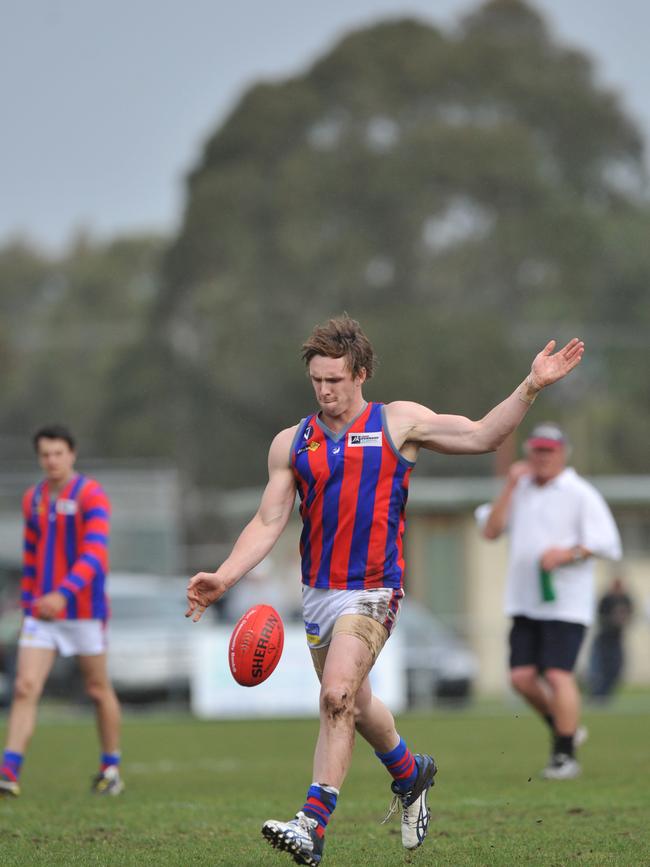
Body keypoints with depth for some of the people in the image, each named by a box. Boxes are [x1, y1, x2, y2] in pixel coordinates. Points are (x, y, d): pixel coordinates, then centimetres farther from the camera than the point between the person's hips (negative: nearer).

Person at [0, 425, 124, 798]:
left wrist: (63, 593, -38)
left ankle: (111, 770, 25)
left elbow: (95, 554, -25)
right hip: (42, 613, 5)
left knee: (99, 690, 9)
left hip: (84, 611, -5)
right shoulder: (33, 499, 8)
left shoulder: (92, 497, -12)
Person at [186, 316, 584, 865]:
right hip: (317, 592, 5)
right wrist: (224, 577, -9)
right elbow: (269, 523, 4)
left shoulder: (398, 423, 1)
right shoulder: (291, 443, 7)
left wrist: (531, 387, -7)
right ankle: (410, 774, 47)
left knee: (337, 696, -22)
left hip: (373, 592, -5)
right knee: (355, 703, 17)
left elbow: (480, 436, 4)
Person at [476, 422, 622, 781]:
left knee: (557, 674, -13)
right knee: (522, 676, -1)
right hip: (524, 602, 6)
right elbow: (490, 530, 4)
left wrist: (567, 554, -22)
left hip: (565, 601, -6)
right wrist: (509, 487, -3)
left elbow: (606, 543, -8)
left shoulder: (580, 494, -3)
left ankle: (565, 754, -6)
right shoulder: (520, 491, 14)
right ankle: (564, 729, 21)